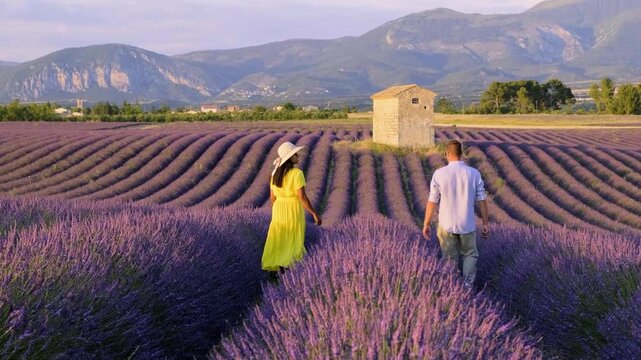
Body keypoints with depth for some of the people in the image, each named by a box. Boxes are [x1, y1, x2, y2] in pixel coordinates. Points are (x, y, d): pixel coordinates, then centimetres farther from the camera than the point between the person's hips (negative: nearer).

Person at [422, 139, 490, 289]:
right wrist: (486, 224, 7)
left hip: (446, 225, -1)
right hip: (467, 225, 1)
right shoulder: (474, 173, -7)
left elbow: (432, 202, -7)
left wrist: (426, 224, 4)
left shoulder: (439, 174, -11)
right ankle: (467, 284, -1)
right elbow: (482, 200, -3)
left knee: (450, 260, 15)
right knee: (470, 255, 20)